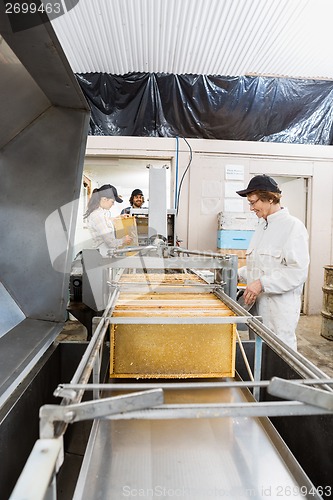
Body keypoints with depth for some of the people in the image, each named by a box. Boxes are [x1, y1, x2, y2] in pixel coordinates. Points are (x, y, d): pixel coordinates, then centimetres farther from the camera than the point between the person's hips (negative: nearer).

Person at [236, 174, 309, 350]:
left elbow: (298, 271, -17)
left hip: (279, 308, -7)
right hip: (258, 304, 7)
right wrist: (237, 274, 11)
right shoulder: (262, 225, 14)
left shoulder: (293, 226, -11)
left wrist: (262, 284, -21)